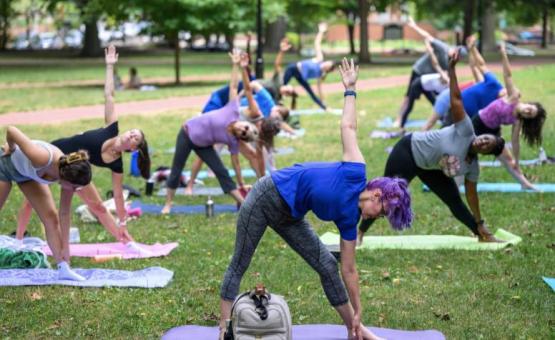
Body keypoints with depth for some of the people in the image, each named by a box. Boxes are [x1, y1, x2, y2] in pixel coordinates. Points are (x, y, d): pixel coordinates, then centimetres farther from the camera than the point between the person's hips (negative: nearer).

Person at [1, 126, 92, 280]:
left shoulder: (69, 172, -26)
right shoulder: (42, 158, -46)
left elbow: (65, 213, -14)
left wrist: (65, 246, -12)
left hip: (28, 174, 4)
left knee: (51, 217, -9)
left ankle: (63, 269, -7)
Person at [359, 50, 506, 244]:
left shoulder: (472, 167, -7)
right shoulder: (465, 131, -25)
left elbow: (471, 194, 4)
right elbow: (456, 99, -32)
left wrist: (480, 224, 5)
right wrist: (451, 70, -40)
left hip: (428, 168, 7)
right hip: (408, 151, -7)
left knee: (455, 202, 4)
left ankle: (483, 236, 16)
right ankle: (360, 233, 3)